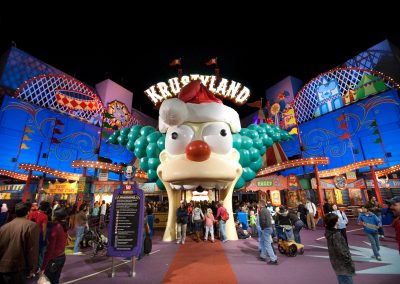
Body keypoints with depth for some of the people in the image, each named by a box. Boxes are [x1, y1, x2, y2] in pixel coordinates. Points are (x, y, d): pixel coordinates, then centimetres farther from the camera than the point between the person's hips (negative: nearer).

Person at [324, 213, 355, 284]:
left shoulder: (330, 232, 2)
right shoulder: (335, 235, -26)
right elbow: (342, 252, -25)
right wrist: (350, 264, -13)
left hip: (338, 265, 9)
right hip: (343, 266, -9)